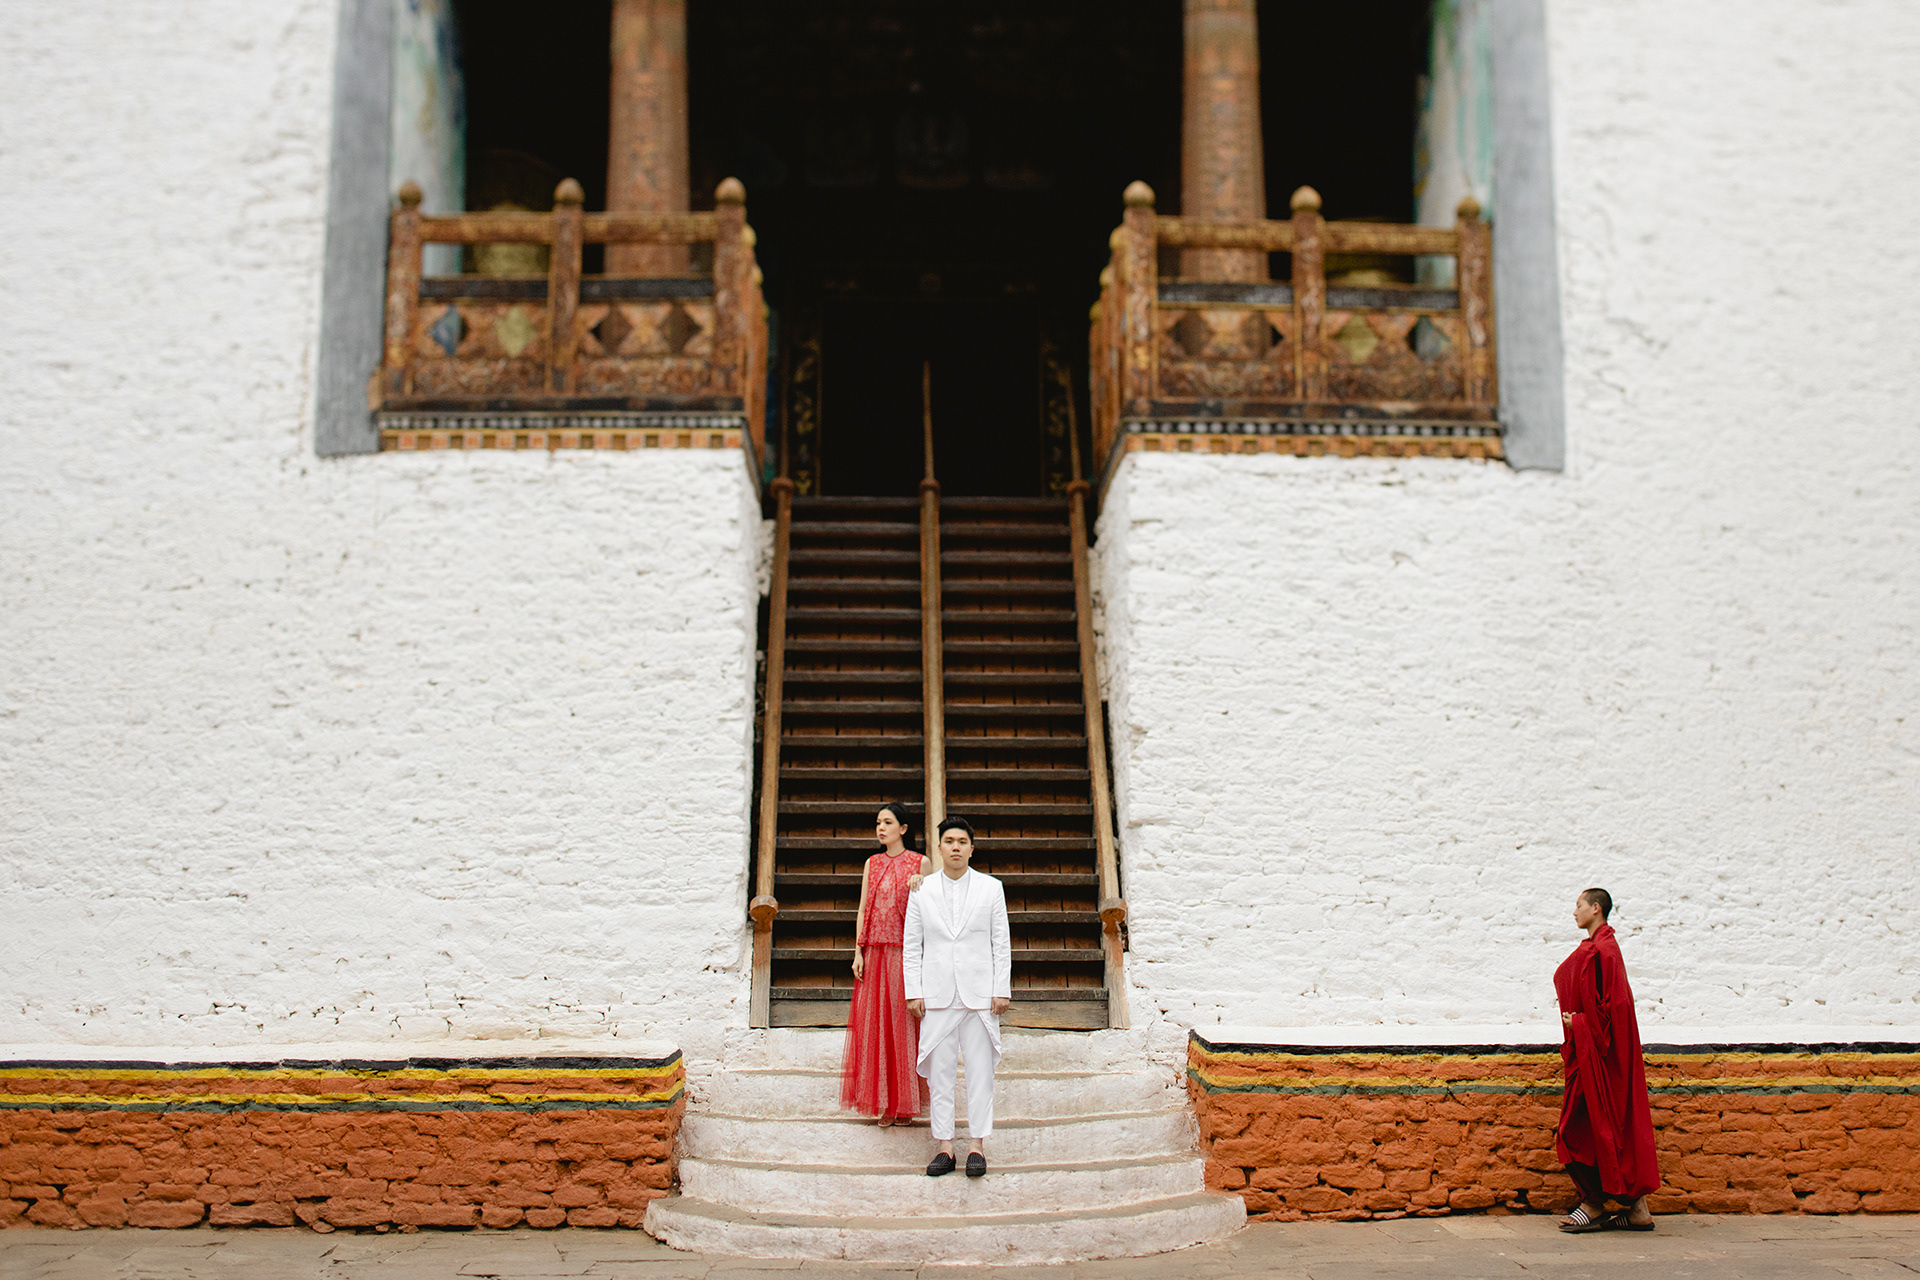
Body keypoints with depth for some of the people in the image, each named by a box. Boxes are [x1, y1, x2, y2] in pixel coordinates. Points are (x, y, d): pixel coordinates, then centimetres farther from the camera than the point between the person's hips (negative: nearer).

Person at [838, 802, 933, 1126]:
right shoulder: (872, 864, 13)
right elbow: (863, 909, 11)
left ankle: (905, 1102, 7)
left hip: (906, 953, -3)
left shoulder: (921, 863, 2)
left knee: (904, 1023, -2)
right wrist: (858, 951, 3)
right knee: (875, 1022, 2)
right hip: (875, 952, 4)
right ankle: (884, 1103, 9)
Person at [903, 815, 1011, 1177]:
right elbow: (912, 946, 8)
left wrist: (1001, 990, -2)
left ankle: (977, 1145, 9)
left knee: (980, 1072, 1)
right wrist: (913, 992, 1)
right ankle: (944, 1146, 9)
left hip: (979, 994, -1)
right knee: (939, 1072, 2)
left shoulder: (991, 888, 5)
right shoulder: (922, 891, 7)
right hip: (937, 994, 1)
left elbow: (1001, 943, 5)